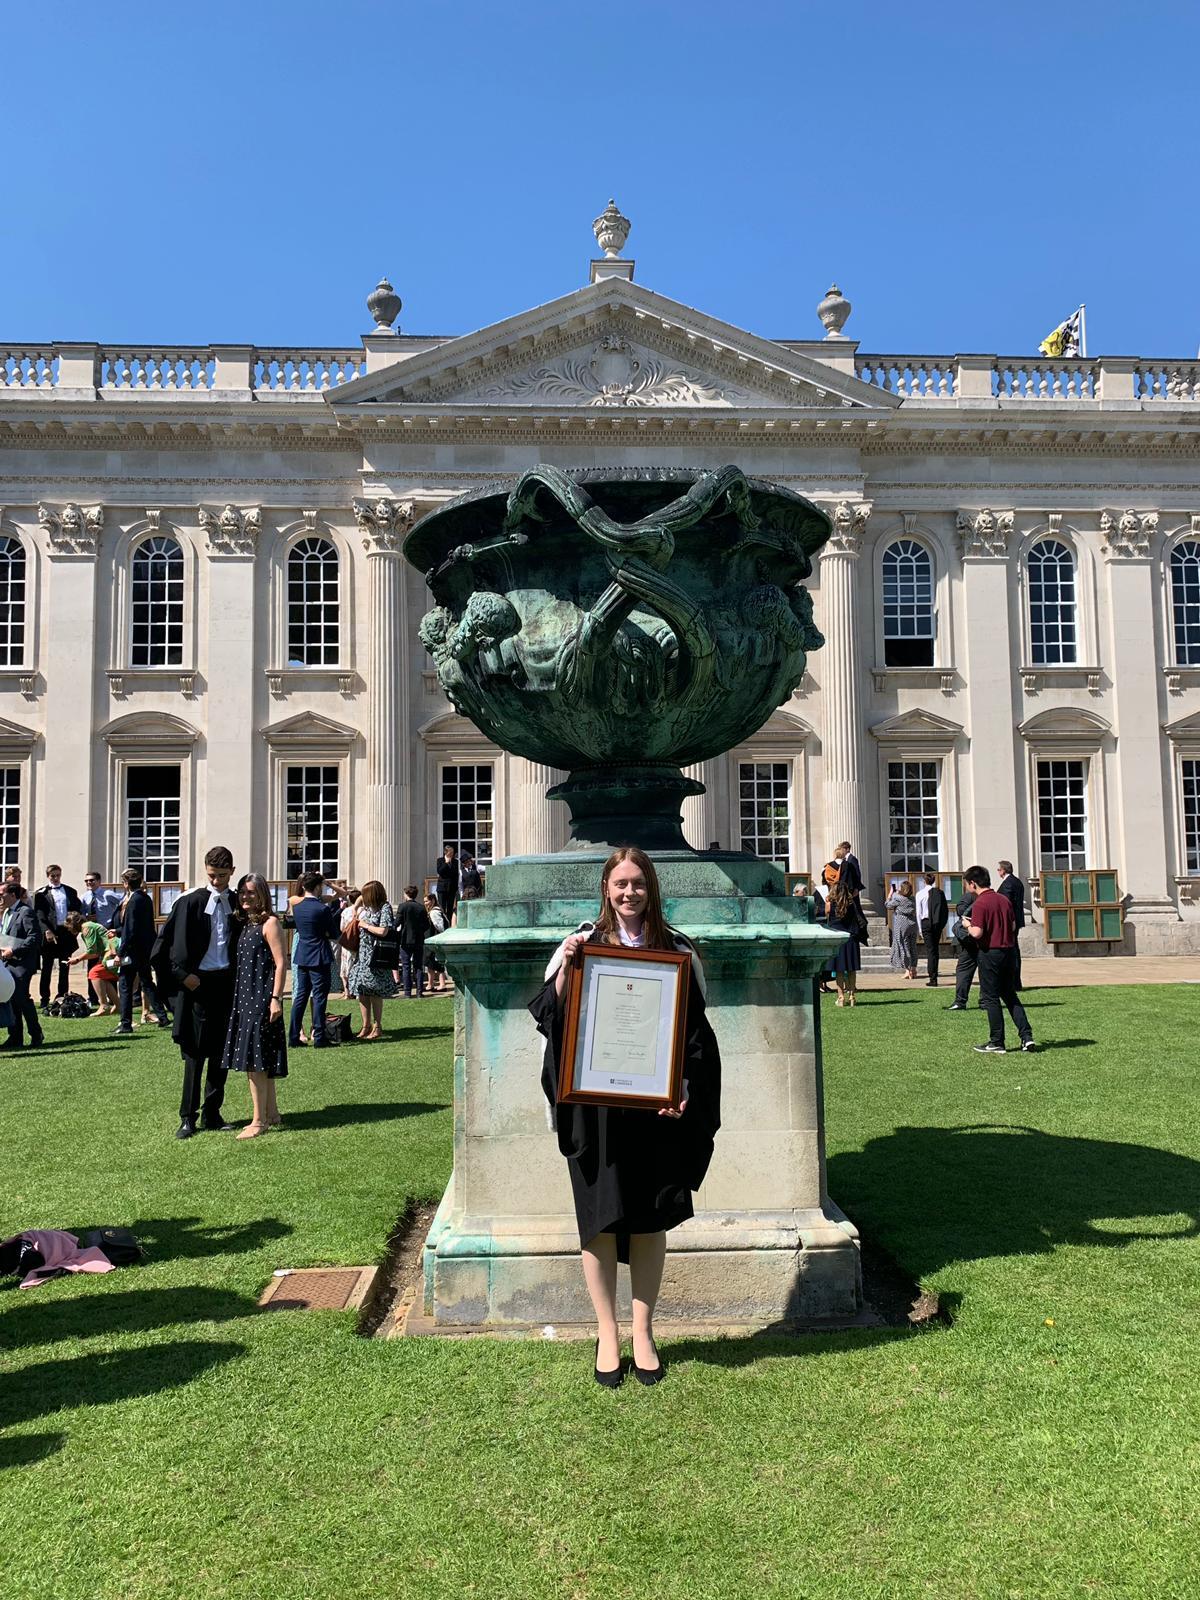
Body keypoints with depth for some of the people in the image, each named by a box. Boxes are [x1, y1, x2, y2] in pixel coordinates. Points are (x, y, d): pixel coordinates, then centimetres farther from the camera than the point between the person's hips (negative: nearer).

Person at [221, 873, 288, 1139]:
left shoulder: (270, 923, -9)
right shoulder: (244, 924, 14)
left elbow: (281, 963, -13)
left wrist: (276, 998, -19)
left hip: (262, 998, -8)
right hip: (244, 997, 8)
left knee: (253, 1058, -8)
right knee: (261, 1061, 12)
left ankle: (259, 1121, -2)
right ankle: (272, 1114, 20)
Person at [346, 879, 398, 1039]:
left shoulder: (385, 908, -9)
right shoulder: (368, 906, 12)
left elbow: (383, 931, -17)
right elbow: (360, 898, 34)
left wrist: (365, 925, -7)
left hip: (376, 955, -8)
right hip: (362, 953, 8)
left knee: (374, 991, -4)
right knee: (361, 991, 7)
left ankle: (377, 1027, 5)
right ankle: (366, 1026, 15)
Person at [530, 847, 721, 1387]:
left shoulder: (677, 952, 2)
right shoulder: (581, 943, 1)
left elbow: (694, 1032, 4)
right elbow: (549, 1013, -3)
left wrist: (682, 1091, -8)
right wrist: (566, 966, -18)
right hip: (594, 1105, 0)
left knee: (649, 1220, 8)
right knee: (599, 1217, 5)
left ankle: (643, 1331, 23)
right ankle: (607, 1333, 20)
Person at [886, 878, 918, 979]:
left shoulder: (897, 899, -13)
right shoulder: (912, 899, 4)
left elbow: (887, 904, 1)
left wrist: (891, 893, 12)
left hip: (902, 926, -6)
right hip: (913, 925, 6)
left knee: (903, 947, 0)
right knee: (912, 947, 12)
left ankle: (907, 970, -3)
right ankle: (913, 969, 16)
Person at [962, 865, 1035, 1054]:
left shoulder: (980, 903, -15)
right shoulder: (1003, 900, 9)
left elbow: (977, 932, -21)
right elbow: (1013, 926, 15)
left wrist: (968, 925, -2)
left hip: (990, 953, -7)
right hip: (1008, 952, 7)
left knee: (990, 998, 2)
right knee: (1010, 996, 16)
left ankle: (997, 1043, 6)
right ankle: (1026, 1036, 9)